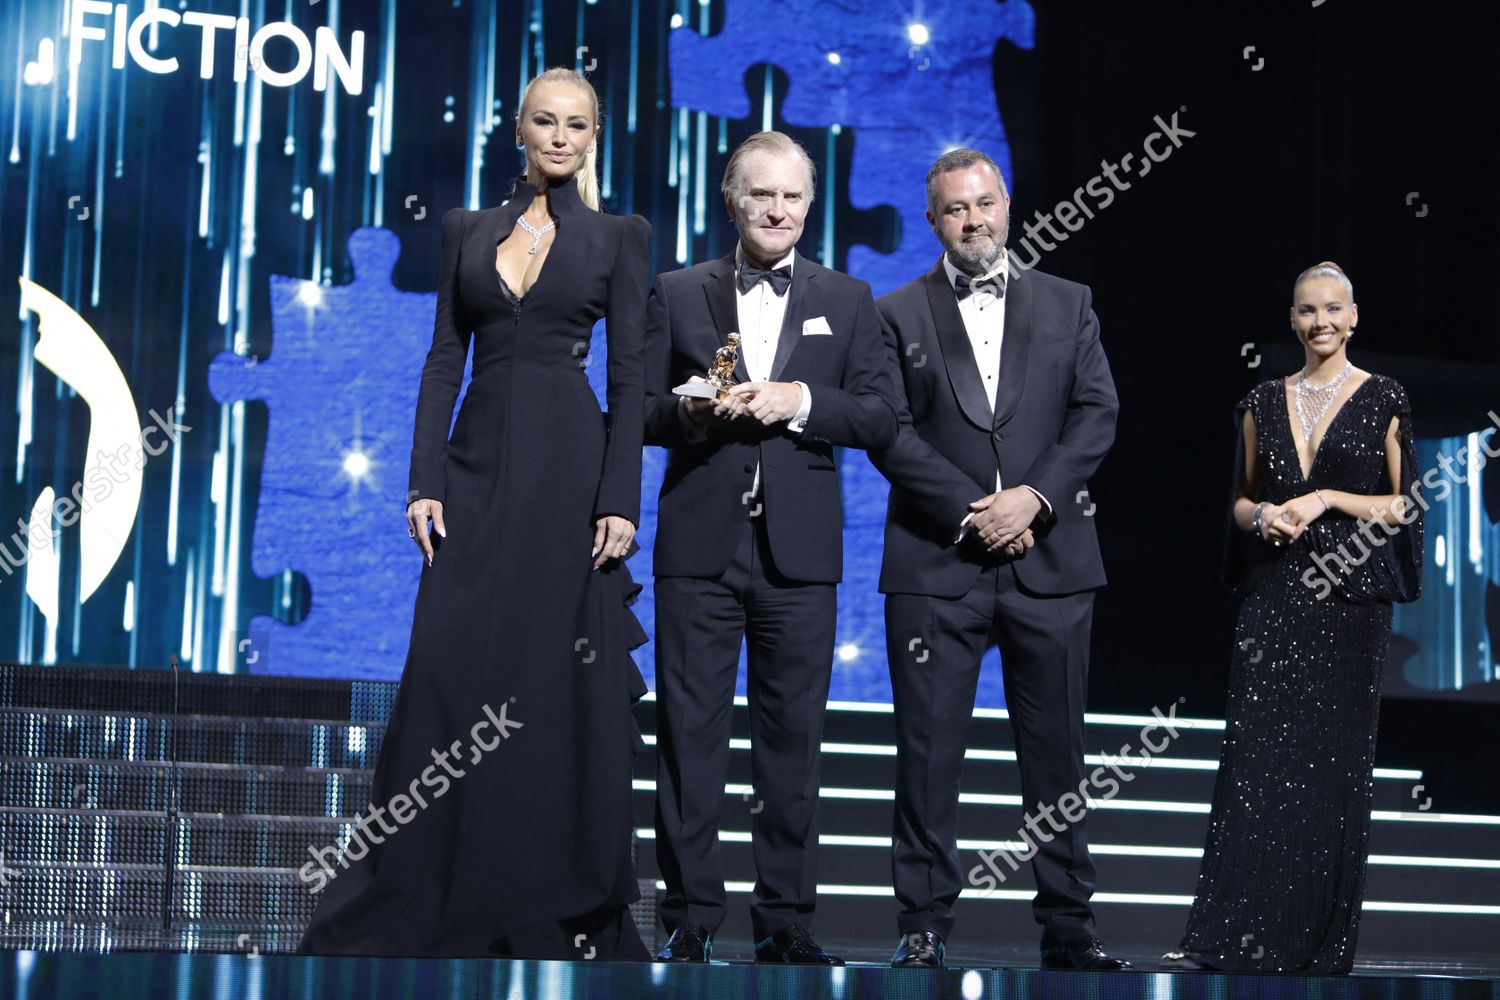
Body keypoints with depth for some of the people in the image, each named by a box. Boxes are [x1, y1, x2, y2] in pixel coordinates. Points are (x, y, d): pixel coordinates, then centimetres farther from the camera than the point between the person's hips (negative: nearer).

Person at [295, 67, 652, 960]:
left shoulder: (619, 238, 4)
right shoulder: (469, 230, 11)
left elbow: (630, 376, -1)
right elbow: (445, 360, 8)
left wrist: (620, 501, -9)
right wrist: (425, 480, -2)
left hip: (570, 467, -2)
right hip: (479, 463, 2)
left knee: (559, 680, 1)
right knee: (451, 671, -2)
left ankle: (556, 902, 12)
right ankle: (421, 896, 6)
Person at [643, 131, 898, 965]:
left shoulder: (848, 300, 10)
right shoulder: (677, 294, 9)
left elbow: (882, 418, 3)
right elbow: (638, 409, 6)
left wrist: (799, 401, -12)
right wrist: (690, 413, -14)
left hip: (799, 550, 1)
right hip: (700, 543, 0)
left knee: (793, 734, 4)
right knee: (690, 732, 0)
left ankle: (786, 920, 11)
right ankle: (691, 918, 7)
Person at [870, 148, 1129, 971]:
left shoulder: (1067, 305, 12)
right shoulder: (897, 315, 7)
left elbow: (1097, 415, 4)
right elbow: (891, 434, -2)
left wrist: (1034, 497, -11)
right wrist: (971, 511, -11)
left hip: (1050, 559, 1)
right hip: (936, 563, -1)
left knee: (1056, 748, 5)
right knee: (928, 750, 0)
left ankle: (1067, 928, 12)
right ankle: (924, 926, 6)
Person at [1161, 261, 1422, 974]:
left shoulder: (1384, 400, 2)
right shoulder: (1264, 401, 10)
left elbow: (1404, 503, 0)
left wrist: (1328, 499, -12)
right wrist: (1262, 515, -6)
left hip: (1349, 599, -2)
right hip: (1273, 596, 2)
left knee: (1333, 763, 2)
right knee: (1254, 761, -5)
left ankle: (1322, 941, 12)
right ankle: (1222, 937, -8)